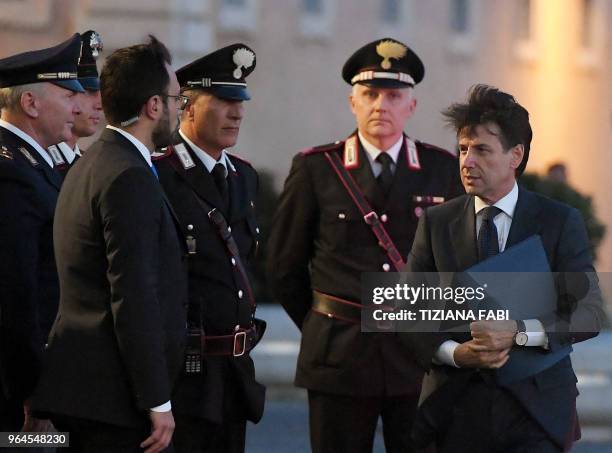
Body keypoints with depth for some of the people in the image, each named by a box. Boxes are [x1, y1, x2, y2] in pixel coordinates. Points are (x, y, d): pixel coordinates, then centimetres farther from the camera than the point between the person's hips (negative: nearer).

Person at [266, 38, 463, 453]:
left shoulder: (444, 170, 5)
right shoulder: (316, 169, 2)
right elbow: (284, 266, 8)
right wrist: (325, 329, 10)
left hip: (420, 358, 1)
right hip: (340, 357, -1)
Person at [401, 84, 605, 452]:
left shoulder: (561, 222, 3)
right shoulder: (436, 223, 8)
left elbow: (589, 312, -4)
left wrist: (520, 332, -20)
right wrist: (454, 352, -13)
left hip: (536, 407, -2)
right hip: (457, 405, 2)